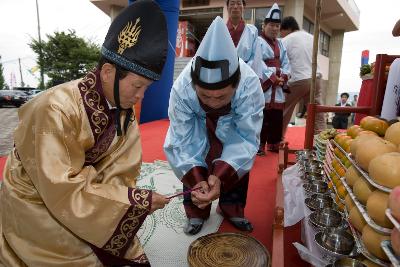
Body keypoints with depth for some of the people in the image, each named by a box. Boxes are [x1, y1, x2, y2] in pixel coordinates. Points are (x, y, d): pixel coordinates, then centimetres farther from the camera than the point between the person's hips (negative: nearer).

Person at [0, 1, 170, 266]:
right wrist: (137, 199, -29)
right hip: (36, 202, -5)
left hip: (84, 194, 6)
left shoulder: (123, 110, -10)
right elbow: (65, 191, -30)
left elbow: (118, 171, -7)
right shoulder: (57, 110, -30)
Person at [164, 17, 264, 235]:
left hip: (234, 124, 1)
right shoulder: (181, 89, -39)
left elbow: (248, 137, -35)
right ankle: (196, 212, 15)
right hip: (196, 124, 0)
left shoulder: (250, 85, -40)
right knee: (193, 167, -8)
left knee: (239, 163, 0)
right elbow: (182, 141, -31)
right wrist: (197, 181, -45)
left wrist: (220, 176, -48)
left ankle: (232, 210, 23)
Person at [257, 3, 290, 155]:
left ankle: (274, 143, 20)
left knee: (277, 117, 9)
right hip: (263, 84, -6)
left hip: (278, 86, 7)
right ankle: (259, 144, 3)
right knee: (261, 116, -6)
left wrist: (283, 77, -5)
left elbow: (286, 64, 14)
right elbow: (258, 64, -14)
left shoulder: (281, 44, 20)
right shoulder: (258, 42, -2)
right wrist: (272, 78, -16)